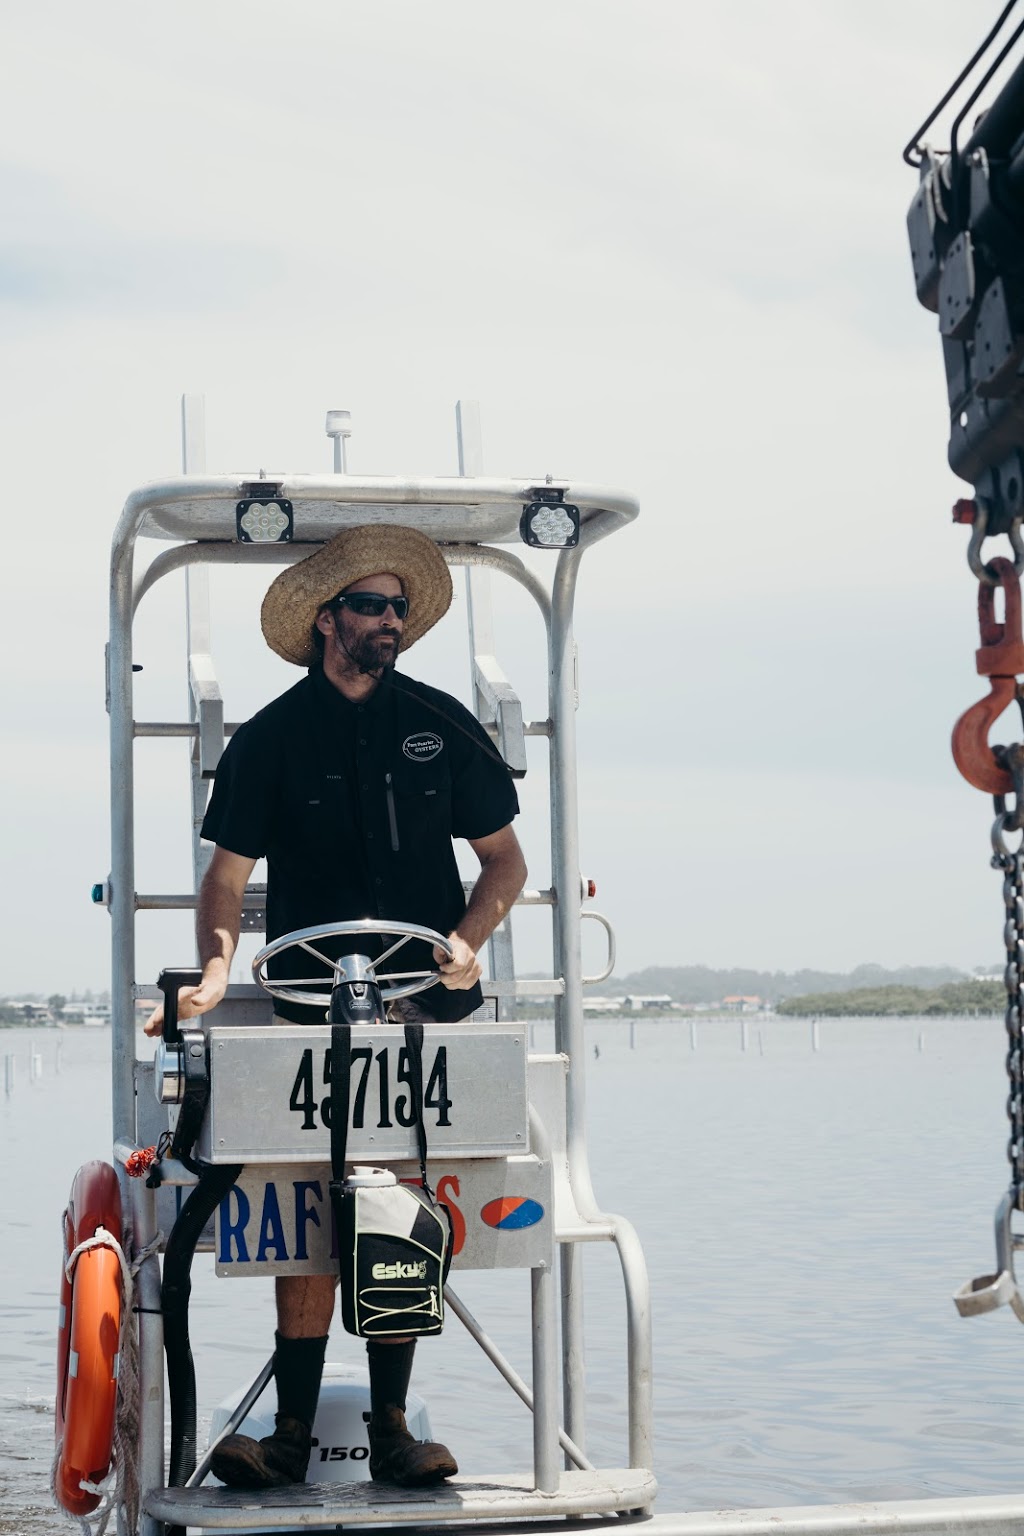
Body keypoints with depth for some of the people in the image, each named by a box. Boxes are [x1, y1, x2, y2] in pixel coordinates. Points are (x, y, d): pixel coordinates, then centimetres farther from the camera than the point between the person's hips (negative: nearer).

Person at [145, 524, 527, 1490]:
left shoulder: (439, 724, 9)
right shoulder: (269, 739, 4)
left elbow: (503, 855, 14)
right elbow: (227, 877, 3)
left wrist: (465, 939, -3)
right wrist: (214, 972, -14)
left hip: (426, 1003, 2)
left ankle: (389, 1426, 5)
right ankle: (293, 1430, -5)